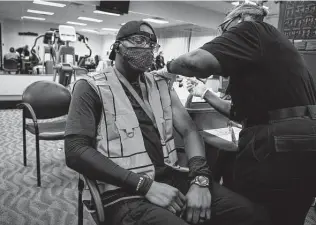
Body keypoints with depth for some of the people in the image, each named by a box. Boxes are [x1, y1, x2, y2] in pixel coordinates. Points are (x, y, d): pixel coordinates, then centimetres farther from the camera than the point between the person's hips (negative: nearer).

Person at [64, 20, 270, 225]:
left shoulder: (161, 84, 16)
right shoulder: (91, 88, 1)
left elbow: (189, 130, 8)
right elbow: (76, 151, -10)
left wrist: (200, 180, -10)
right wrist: (145, 185, -18)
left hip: (173, 177, 5)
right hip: (126, 191, -4)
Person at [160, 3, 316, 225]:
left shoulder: (251, 30, -2)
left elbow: (198, 61, -22)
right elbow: (242, 112, 25)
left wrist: (169, 67, -2)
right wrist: (205, 94, 29)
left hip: (277, 144, -10)